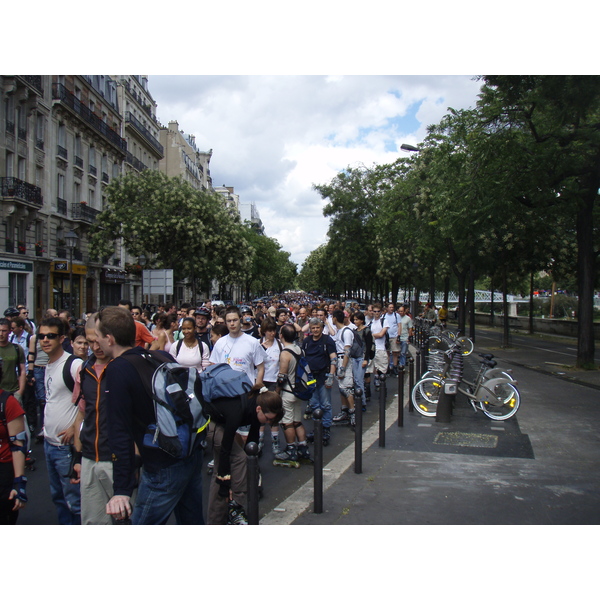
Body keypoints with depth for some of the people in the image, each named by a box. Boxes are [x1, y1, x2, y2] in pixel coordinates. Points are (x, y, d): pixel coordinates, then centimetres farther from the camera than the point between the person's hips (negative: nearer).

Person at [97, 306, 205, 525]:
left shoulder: (118, 370, -14)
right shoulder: (163, 357, 5)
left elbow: (120, 434, -19)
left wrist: (121, 490, -19)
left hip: (164, 467, -7)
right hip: (193, 455, 8)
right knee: (193, 523, 19)